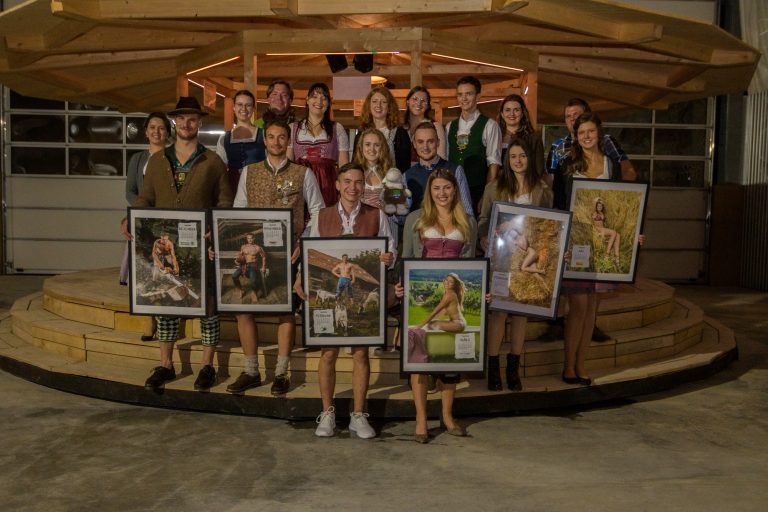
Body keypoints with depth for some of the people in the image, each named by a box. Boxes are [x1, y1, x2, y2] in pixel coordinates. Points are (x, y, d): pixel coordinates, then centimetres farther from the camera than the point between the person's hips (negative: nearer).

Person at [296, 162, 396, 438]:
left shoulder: (377, 216, 5)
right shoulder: (321, 217, 7)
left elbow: (390, 250, 6)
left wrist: (389, 259, -18)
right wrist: (301, 279, -8)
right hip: (329, 292, 0)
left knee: (360, 352, 4)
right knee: (328, 352, 3)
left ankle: (358, 415, 15)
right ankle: (327, 413, 17)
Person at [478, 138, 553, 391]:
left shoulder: (542, 190, 6)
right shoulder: (494, 188, 6)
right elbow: (483, 220, 8)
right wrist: (484, 239, -10)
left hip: (529, 258, 1)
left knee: (521, 311, 5)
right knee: (498, 310, -5)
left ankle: (513, 369, 15)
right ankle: (493, 368, 4)